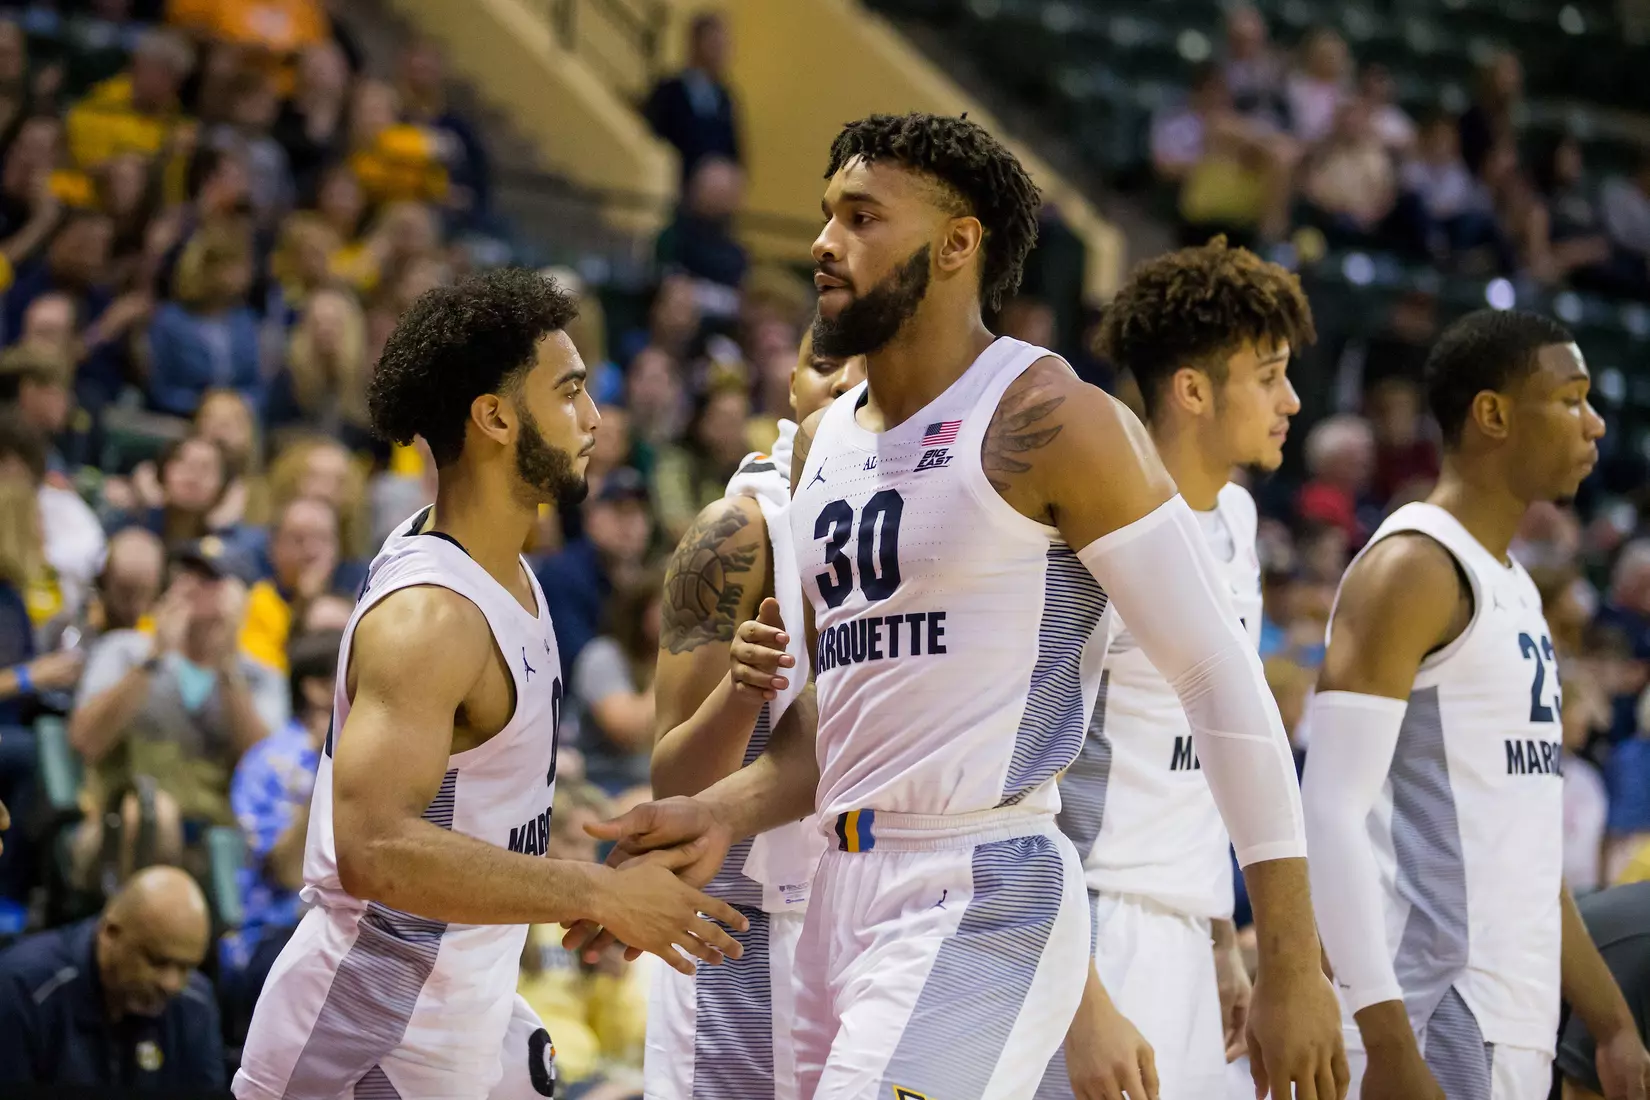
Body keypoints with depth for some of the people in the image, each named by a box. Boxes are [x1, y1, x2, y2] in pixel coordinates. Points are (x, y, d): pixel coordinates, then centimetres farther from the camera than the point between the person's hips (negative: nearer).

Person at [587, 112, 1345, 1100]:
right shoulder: (824, 443, 16)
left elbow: (1225, 681, -10)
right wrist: (720, 815, 5)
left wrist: (1293, 970, -13)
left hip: (981, 905, -8)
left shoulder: (1048, 423, -9)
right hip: (844, 897, 8)